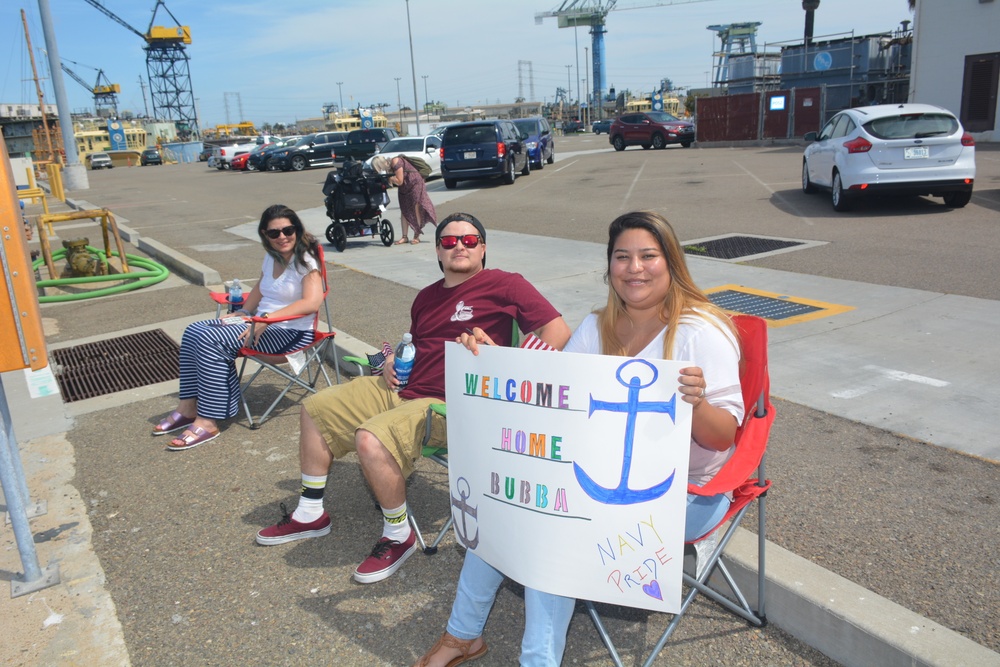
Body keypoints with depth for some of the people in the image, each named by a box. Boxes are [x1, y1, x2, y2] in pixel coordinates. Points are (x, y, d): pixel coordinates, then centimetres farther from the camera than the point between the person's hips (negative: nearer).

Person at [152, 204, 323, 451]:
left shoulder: (305, 260, -14)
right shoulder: (272, 257, 11)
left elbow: (313, 302, -27)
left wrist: (266, 318, -28)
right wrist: (243, 314, 8)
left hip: (291, 331, -9)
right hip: (260, 322, 9)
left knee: (211, 341, -22)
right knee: (194, 332, -1)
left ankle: (208, 422, -18)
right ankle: (189, 407, 2)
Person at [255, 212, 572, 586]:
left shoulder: (503, 285, -6)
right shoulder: (427, 298, 17)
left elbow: (557, 330, -14)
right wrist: (394, 362, 9)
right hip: (399, 388, 9)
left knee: (370, 440, -32)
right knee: (315, 408, 9)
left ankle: (398, 537, -8)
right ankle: (310, 515, 20)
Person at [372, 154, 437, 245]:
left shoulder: (396, 162, -26)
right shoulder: (388, 165, -3)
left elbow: (399, 181, -26)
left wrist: (388, 176, -24)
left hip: (414, 183, -9)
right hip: (404, 188, 9)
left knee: (416, 210, -5)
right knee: (404, 211, 4)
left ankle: (416, 236, -1)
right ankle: (404, 237, 5)